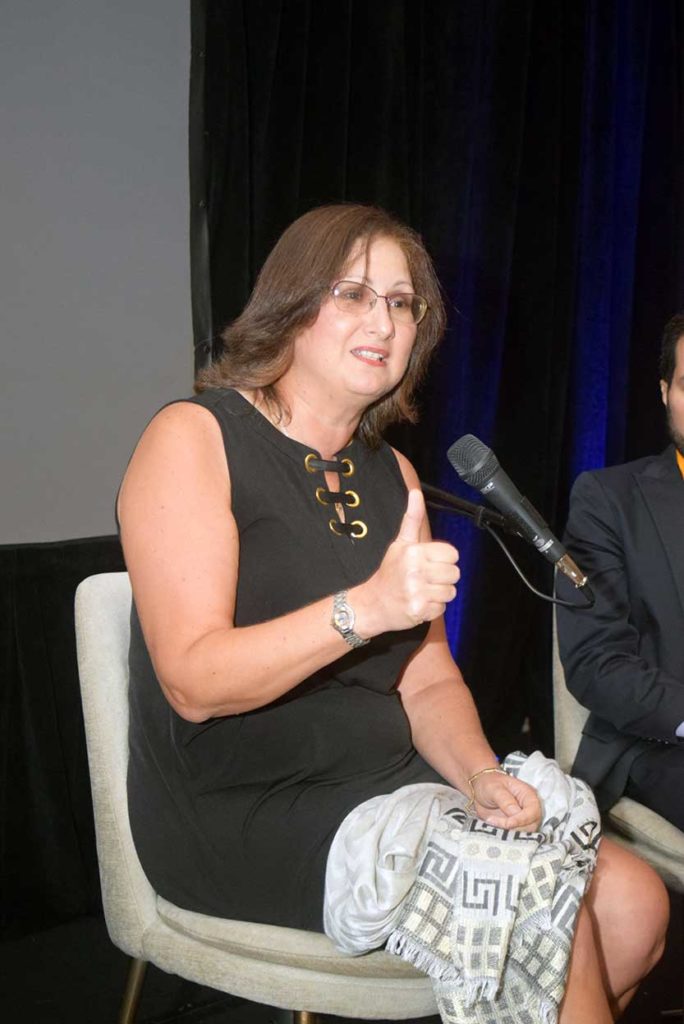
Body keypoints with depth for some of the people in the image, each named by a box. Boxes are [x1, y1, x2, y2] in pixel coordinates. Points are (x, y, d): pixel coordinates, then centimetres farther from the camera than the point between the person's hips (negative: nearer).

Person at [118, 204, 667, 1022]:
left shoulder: (391, 473, 11)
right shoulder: (194, 437, -9)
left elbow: (428, 684, 10)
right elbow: (193, 683, -19)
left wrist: (481, 779, -11)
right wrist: (365, 608, -31)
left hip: (383, 785, 7)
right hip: (238, 815, -6)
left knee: (634, 900, -6)